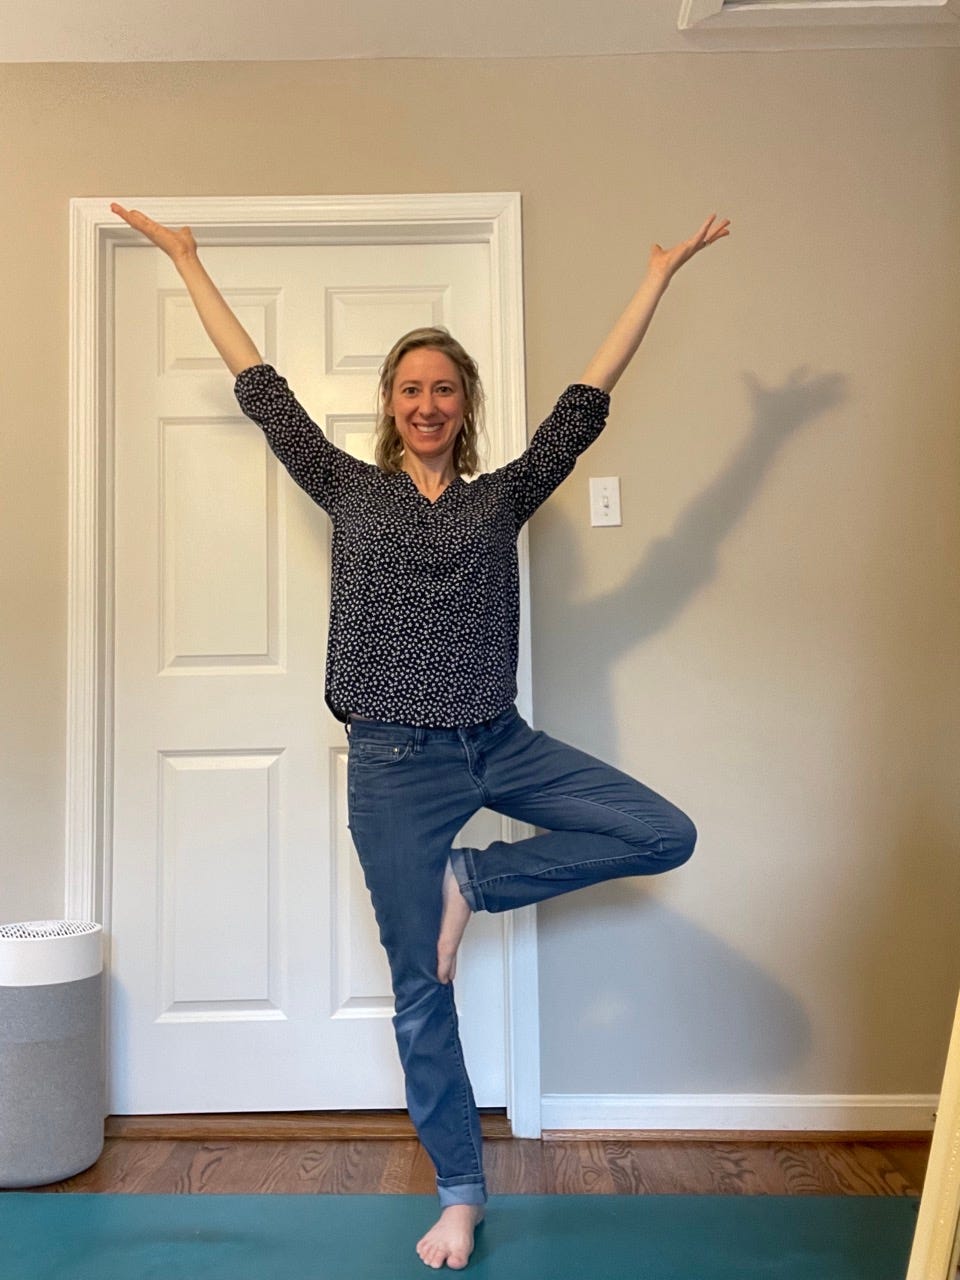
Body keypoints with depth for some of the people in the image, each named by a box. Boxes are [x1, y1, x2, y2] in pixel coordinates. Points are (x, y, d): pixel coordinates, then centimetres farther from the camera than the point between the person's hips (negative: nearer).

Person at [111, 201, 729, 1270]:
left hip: (499, 744, 2)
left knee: (665, 836, -12)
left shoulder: (504, 496, 8)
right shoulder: (349, 490, 6)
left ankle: (472, 880, 3)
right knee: (420, 989, 6)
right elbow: (261, 387, 10)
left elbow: (587, 399, 7)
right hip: (394, 762, -1)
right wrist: (187, 263, 16)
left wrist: (659, 274, 8)